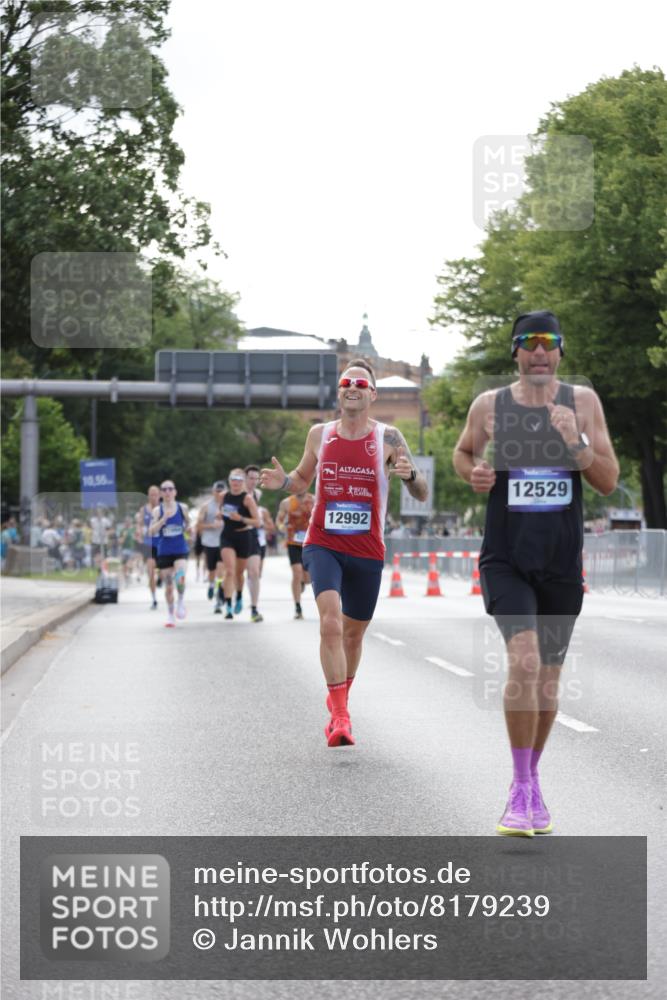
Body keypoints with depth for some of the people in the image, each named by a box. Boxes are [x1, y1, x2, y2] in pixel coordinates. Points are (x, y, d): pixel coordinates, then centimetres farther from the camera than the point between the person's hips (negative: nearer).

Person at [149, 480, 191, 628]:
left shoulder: (182, 508, 1)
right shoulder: (158, 510, -3)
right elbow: (151, 531, -13)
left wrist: (186, 528, 0)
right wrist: (164, 519, -23)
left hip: (180, 550, -1)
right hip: (164, 552, 1)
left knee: (180, 579, -25)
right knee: (168, 585, 5)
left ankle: (181, 601, 4)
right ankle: (170, 615, 23)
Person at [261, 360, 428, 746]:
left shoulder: (388, 438, -4)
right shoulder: (320, 434, 3)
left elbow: (423, 495, -4)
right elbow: (303, 480, 20)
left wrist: (411, 475, -26)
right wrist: (284, 481, -3)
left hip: (367, 551, 1)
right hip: (324, 544, 0)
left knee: (353, 633, 14)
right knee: (331, 620, -22)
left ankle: (339, 700, 40)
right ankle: (340, 715, -22)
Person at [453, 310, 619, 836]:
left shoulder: (583, 401, 1)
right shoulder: (489, 404, 0)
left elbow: (609, 482, -1)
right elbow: (463, 452, 19)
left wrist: (577, 444, -18)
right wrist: (473, 471, -4)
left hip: (562, 562, 2)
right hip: (506, 560, -2)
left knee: (548, 679, 10)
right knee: (524, 660, -21)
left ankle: (532, 781, 30)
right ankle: (521, 789, -12)